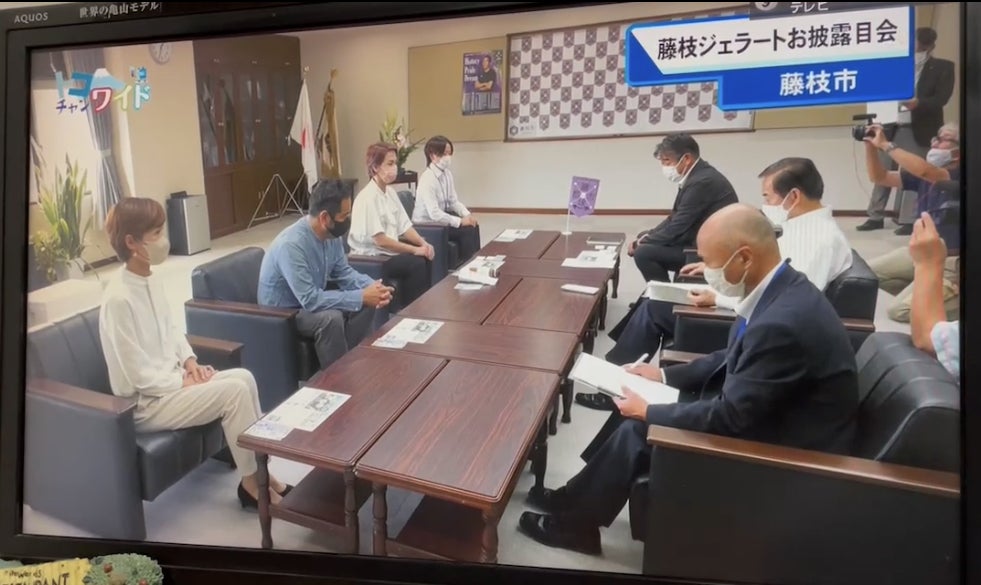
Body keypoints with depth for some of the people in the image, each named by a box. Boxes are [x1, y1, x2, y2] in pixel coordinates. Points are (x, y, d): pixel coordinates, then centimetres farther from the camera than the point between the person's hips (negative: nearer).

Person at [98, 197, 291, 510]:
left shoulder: (151, 280, 4)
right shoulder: (119, 298, -24)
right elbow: (137, 374, -23)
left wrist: (189, 360, 1)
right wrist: (184, 383, -14)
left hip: (171, 379, 9)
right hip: (145, 402, -9)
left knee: (244, 377, -7)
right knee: (234, 391, -21)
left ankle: (260, 469, 1)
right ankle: (252, 483, -5)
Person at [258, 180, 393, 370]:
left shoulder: (333, 235, -8)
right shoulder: (291, 244, -32)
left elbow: (343, 273, 2)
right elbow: (310, 300, -35)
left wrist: (372, 287, -18)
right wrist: (361, 297, -31)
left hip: (310, 300, 8)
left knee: (367, 304, -7)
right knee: (331, 318, -33)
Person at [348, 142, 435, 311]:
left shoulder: (390, 191, 6)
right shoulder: (368, 197, -20)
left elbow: (404, 226, 6)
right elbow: (380, 240, -23)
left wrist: (423, 243, -12)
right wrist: (415, 249, -20)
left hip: (388, 250, 8)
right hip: (370, 256, -8)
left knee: (425, 259, -8)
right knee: (416, 264, -21)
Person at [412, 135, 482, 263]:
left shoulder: (447, 174, 1)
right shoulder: (427, 179, -23)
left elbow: (454, 201, 5)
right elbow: (434, 214, -29)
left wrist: (467, 215, -13)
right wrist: (460, 221, -25)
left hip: (440, 218, 8)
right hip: (427, 224, -8)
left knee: (473, 226, -3)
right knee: (467, 231, -16)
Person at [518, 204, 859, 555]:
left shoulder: (784, 323, -32)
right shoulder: (781, 289, -2)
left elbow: (729, 416, -26)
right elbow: (733, 360, 12)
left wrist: (649, 412, -13)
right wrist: (665, 376, 8)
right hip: (759, 412, 9)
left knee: (637, 430, -8)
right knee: (635, 411, 7)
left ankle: (575, 524, 14)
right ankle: (579, 499, 22)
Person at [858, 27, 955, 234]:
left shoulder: (943, 67, 2)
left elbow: (942, 98, -9)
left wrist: (918, 103, -26)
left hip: (919, 131, -4)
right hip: (893, 127, 4)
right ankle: (876, 217, 11)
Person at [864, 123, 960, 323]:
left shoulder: (958, 177, -17)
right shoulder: (923, 175, 6)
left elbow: (924, 170, -36)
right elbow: (879, 177, 6)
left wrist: (885, 145, -29)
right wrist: (870, 145, -9)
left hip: (951, 261, -8)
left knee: (899, 311, -18)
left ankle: (955, 300, 4)